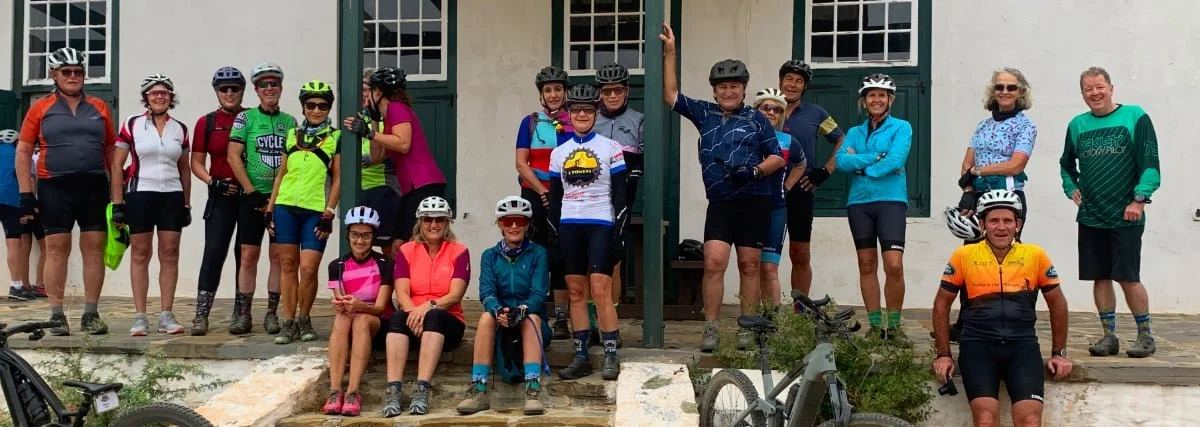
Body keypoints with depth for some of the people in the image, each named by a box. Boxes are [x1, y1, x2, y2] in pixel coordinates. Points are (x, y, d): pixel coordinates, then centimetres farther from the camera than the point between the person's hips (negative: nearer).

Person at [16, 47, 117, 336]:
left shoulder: (99, 108, 11)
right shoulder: (41, 109, 5)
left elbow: (111, 151, 14)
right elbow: (23, 151, 4)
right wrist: (26, 194, -3)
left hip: (94, 187, 2)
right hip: (55, 188, -2)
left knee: (94, 249, 2)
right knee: (57, 249, 1)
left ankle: (91, 314, 9)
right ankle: (57, 316, 8)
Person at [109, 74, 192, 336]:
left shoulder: (180, 129, 9)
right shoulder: (132, 124, 0)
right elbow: (117, 165, -1)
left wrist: (187, 205, 12)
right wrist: (117, 204, -6)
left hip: (172, 196, 3)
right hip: (140, 195, -3)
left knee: (170, 254, 2)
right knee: (140, 254, 1)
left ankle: (166, 316, 8)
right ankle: (140, 317, 5)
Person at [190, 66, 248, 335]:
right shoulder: (207, 122, 7)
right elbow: (196, 162, 8)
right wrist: (213, 182, -9)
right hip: (221, 197, 0)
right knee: (214, 252, -9)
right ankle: (201, 314, -9)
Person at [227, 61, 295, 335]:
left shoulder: (290, 121, 10)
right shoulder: (245, 118, 3)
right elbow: (234, 156, -3)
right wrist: (252, 192, -8)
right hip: (252, 196, -2)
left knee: (278, 256, 2)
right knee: (249, 256, -2)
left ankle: (272, 313, 8)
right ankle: (242, 314, 4)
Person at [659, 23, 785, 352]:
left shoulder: (757, 120, 4)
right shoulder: (705, 113, 9)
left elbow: (777, 157, 6)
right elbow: (671, 97, 3)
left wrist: (754, 170, -14)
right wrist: (669, 54, -3)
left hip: (754, 201, -1)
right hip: (720, 202, 1)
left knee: (749, 266, 4)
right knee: (713, 262, -9)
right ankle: (710, 330, -4)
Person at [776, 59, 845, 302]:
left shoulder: (815, 114, 8)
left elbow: (842, 142, 11)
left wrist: (825, 172, 2)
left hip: (801, 192, 1)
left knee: (801, 255, 5)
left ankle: (800, 311, 13)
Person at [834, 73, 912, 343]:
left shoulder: (901, 128, 4)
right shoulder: (855, 133, 15)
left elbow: (896, 161, -12)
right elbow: (842, 162, -2)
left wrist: (860, 165, -7)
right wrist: (876, 157, -10)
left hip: (891, 201, -4)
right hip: (859, 203, 4)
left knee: (894, 265, -14)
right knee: (867, 265, 6)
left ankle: (894, 326, -1)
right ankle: (875, 326, 13)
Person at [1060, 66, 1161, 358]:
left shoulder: (1134, 117, -3)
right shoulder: (1077, 125, 9)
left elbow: (1150, 163, -7)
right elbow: (1066, 164, 23)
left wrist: (1139, 198, -16)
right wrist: (1071, 188, 7)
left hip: (1125, 217, -4)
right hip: (1090, 217, 4)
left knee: (1128, 277, -5)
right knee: (1100, 278, 6)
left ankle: (1145, 335, 11)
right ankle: (1109, 336, 15)